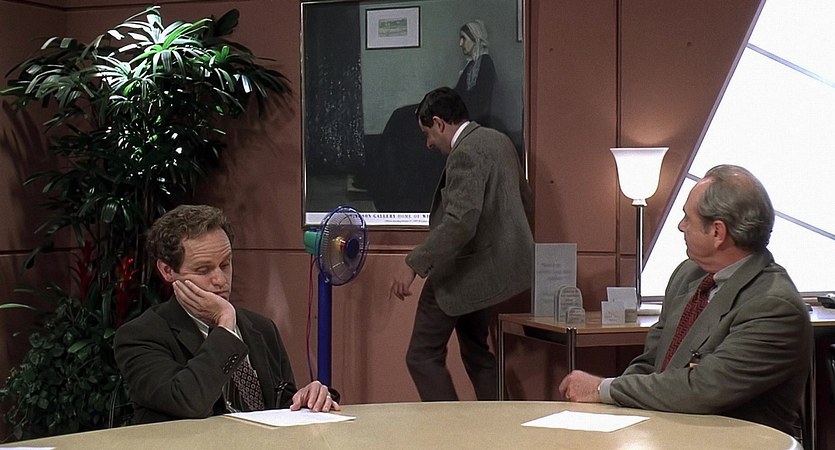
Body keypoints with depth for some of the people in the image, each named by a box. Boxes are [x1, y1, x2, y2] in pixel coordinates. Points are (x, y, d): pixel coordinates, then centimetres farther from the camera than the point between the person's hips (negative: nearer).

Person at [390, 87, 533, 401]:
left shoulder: (466, 154, -20)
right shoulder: (499, 141, 11)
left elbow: (461, 222, -30)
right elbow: (524, 202, 21)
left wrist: (413, 264, -30)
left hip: (463, 270, -10)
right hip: (492, 266, 10)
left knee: (423, 356, -4)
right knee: (476, 354, 17)